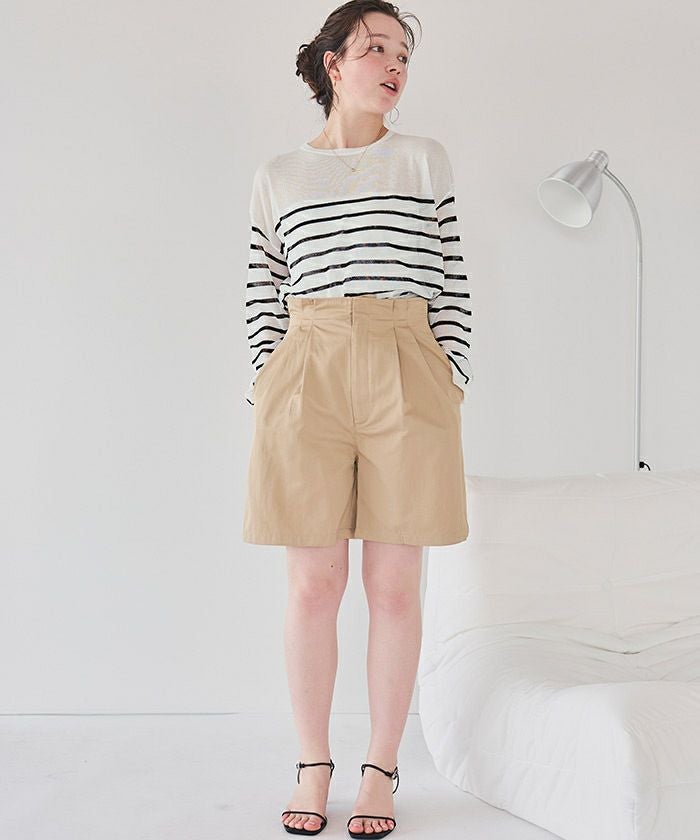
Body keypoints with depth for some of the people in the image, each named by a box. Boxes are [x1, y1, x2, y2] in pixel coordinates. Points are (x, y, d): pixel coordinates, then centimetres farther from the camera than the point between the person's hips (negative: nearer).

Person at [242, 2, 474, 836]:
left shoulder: (425, 160, 12)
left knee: (395, 586, 2)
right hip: (307, 377, 0)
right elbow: (263, 297, 12)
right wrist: (265, 393, 2)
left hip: (407, 382, 0)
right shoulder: (277, 175, 13)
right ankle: (312, 766, 17)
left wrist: (451, 385, 0)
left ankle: (381, 770, 15)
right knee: (313, 585, 2)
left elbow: (452, 285, 8)